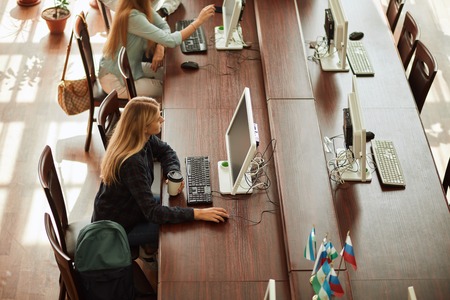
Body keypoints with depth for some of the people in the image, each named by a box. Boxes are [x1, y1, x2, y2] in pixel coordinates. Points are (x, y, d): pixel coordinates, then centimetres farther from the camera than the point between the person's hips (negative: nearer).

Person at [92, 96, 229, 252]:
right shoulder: (131, 163, -36)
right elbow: (152, 212, -35)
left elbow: (166, 151, 8)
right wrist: (197, 213, -38)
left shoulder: (145, 138, -12)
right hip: (115, 228, -8)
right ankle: (153, 247, 18)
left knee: (178, 204, 7)